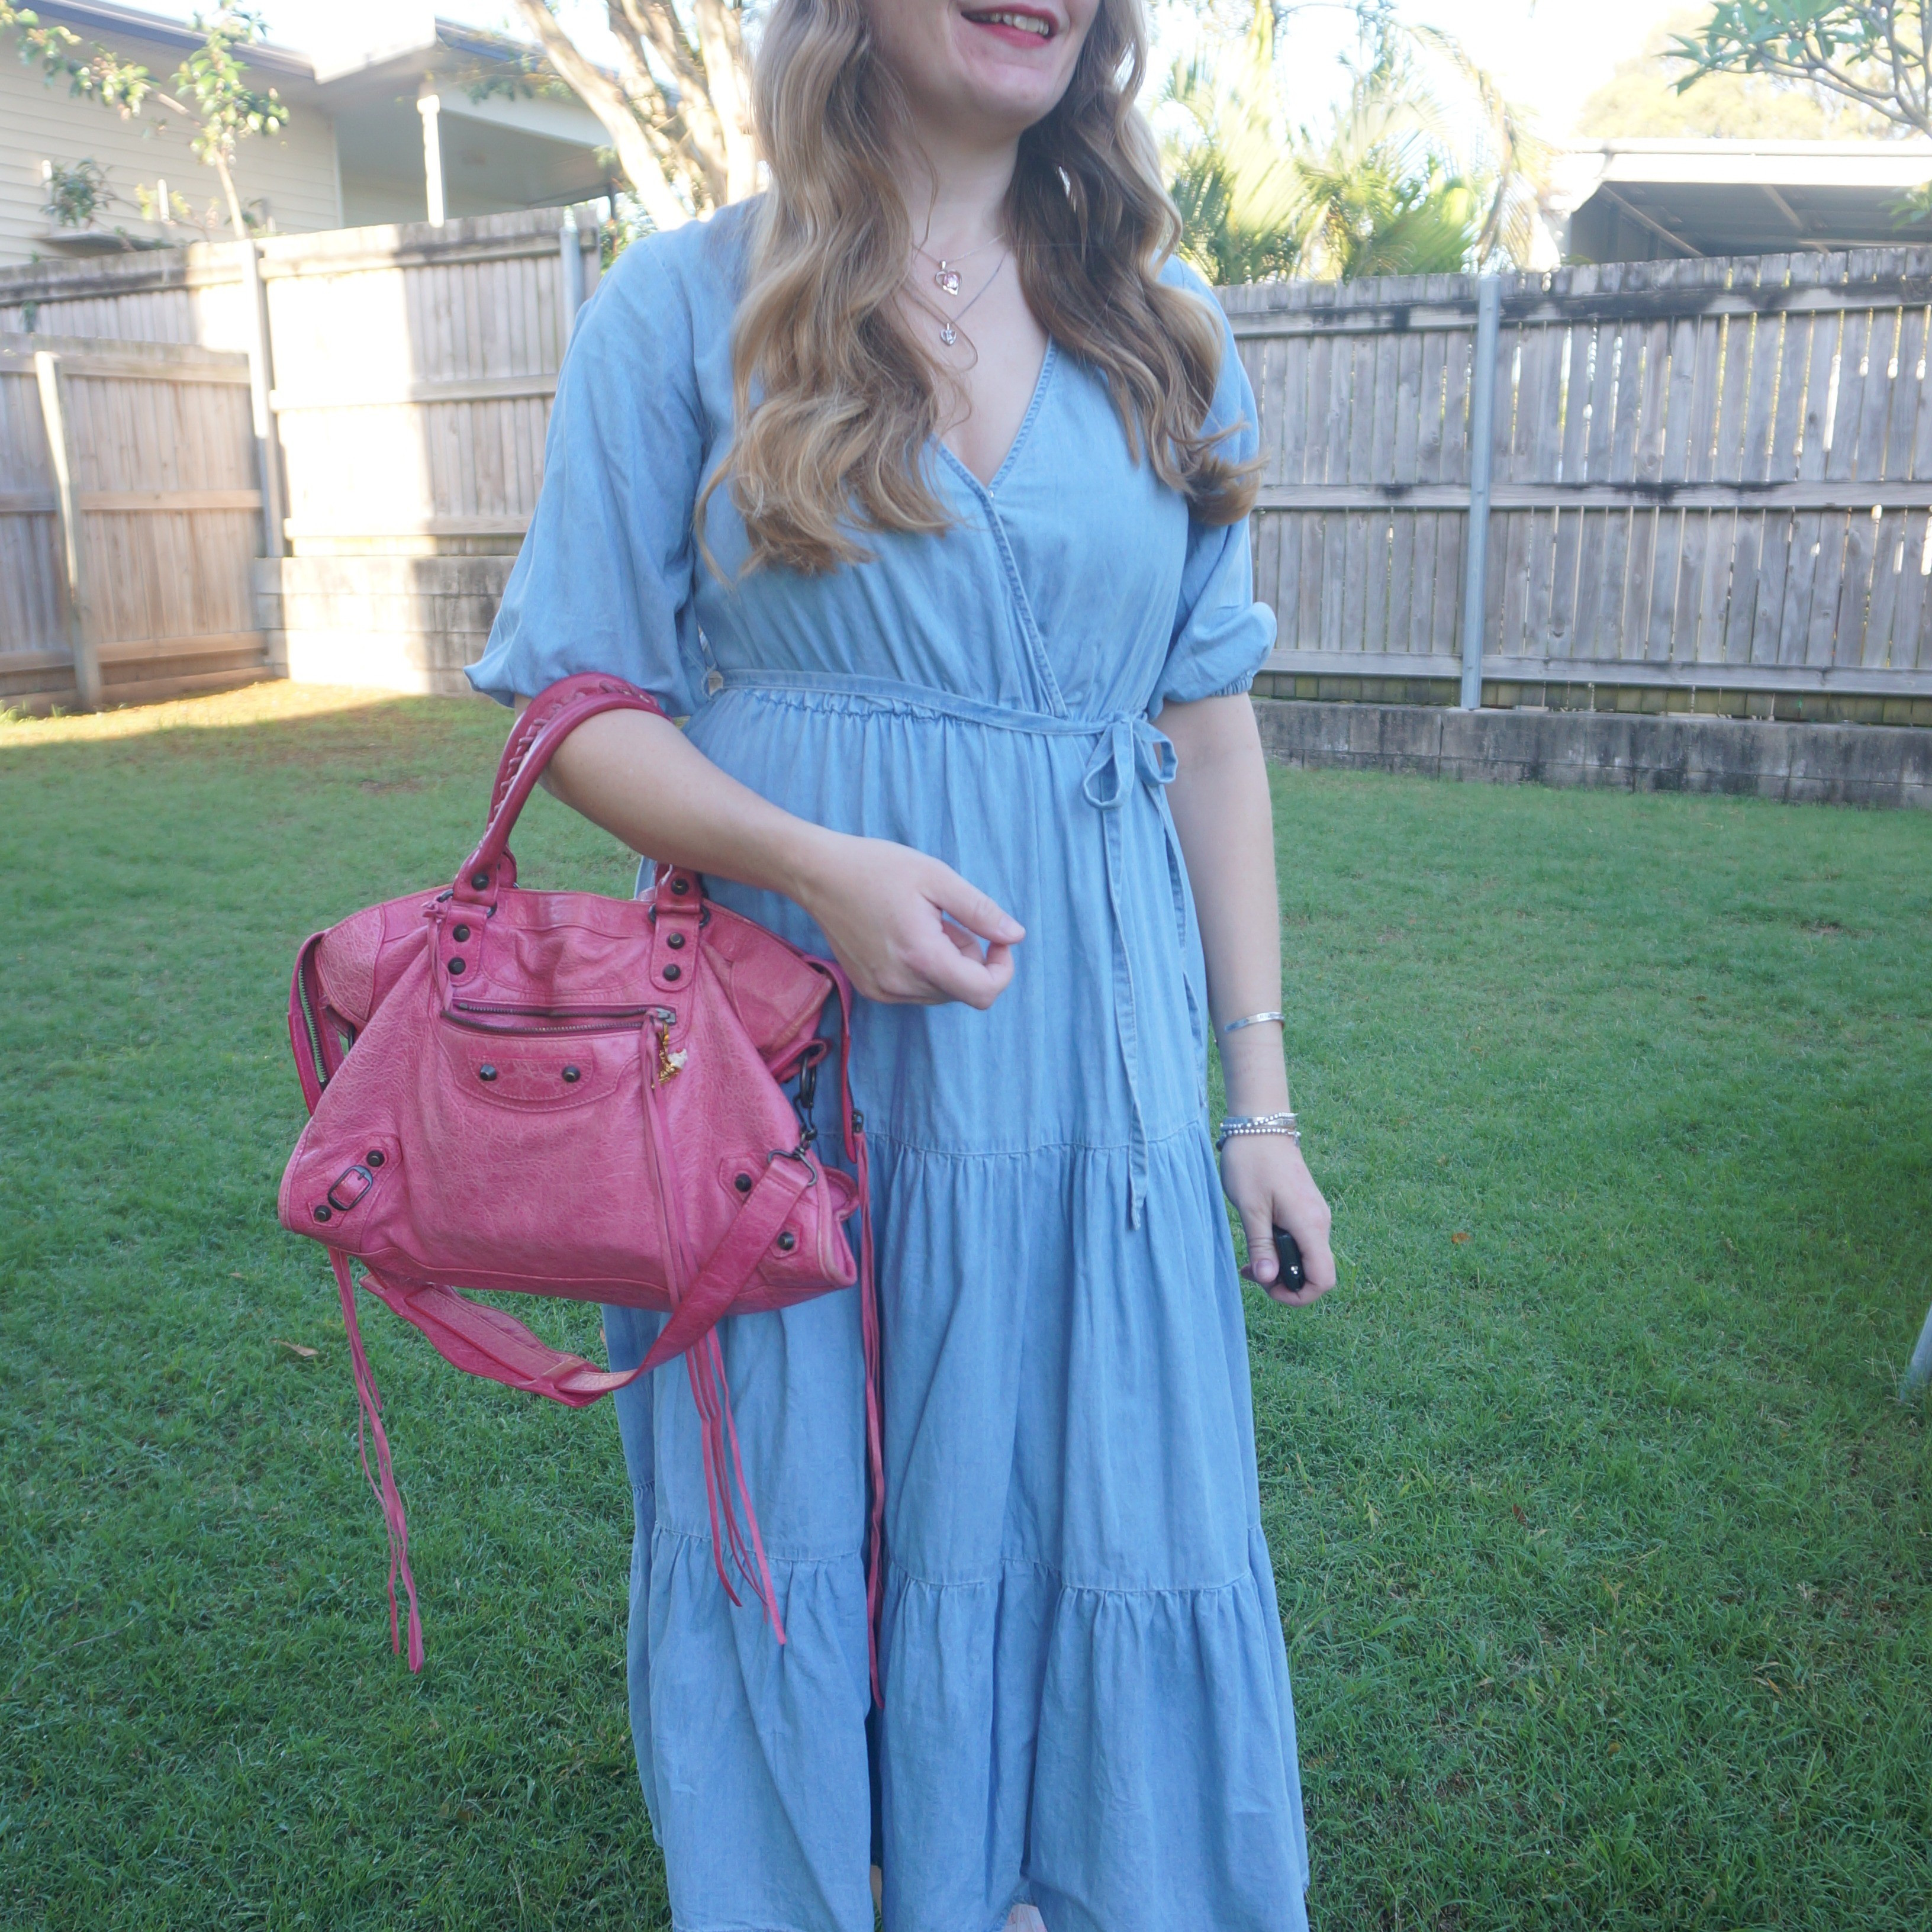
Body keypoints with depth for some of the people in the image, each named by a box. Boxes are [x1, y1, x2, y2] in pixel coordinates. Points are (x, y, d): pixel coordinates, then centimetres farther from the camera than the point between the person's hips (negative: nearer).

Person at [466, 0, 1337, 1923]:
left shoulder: (1168, 333, 8)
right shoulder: (689, 300, 0)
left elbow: (1212, 729, 8)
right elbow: (586, 701, -1)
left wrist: (1260, 1096, 6)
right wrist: (818, 863, -20)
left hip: (1091, 1064, 3)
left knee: (1112, 1541, 10)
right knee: (781, 1554, 11)